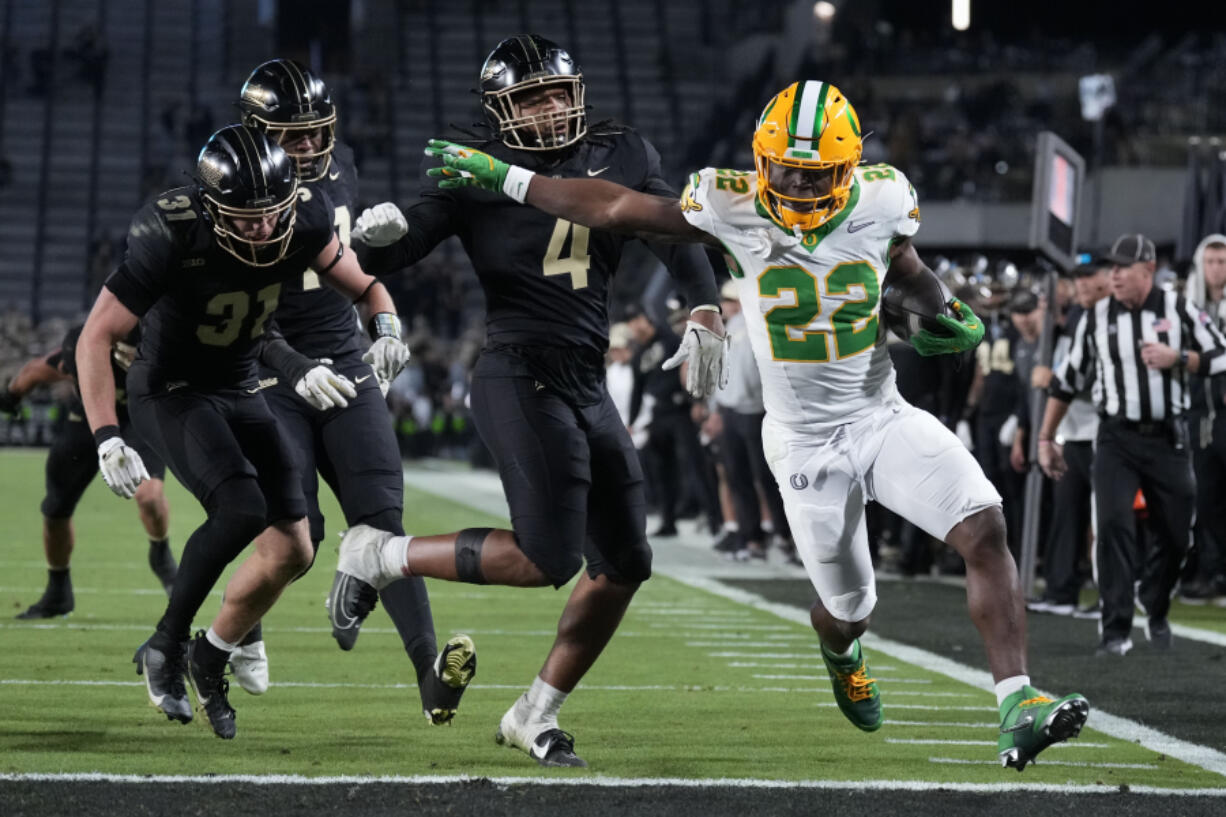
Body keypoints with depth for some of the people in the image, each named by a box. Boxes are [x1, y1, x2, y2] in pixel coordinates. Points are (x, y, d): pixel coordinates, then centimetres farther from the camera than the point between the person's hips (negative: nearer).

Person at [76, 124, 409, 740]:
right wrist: (107, 439, -33)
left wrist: (385, 326, -23)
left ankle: (210, 659, 22)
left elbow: (360, 285, 1)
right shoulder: (172, 236, -30)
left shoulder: (303, 222, -16)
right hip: (170, 390, -6)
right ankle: (166, 647, -10)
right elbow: (96, 337, -26)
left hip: (240, 391, 6)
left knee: (291, 550, 1)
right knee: (241, 510, -28)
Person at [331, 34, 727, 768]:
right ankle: (381, 555, 3)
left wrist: (704, 314, -6)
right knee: (547, 559, -15)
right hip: (520, 381, -7)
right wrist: (380, 234, -30)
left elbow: (676, 235, 10)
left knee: (624, 564, 8)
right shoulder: (478, 176, -6)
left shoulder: (622, 157, 8)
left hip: (587, 388, 7)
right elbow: (388, 258, -7)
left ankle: (535, 717, 19)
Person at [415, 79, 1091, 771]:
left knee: (985, 531, -22)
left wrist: (953, 322, -5)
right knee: (849, 607, 12)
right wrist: (503, 178, 0)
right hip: (807, 445, -1)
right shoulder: (733, 209, -14)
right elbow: (615, 209, -4)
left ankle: (1017, 710, -20)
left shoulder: (881, 202, -9)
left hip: (885, 420, 1)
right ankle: (841, 650, 53)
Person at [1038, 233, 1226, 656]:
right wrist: (1046, 439, 11)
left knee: (1174, 534, 5)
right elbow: (1067, 380, 12)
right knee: (1113, 523, -16)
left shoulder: (1178, 309, 1)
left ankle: (1156, 611, 32)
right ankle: (1116, 630, -14)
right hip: (1117, 438, 0)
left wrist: (1177, 359, -15)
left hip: (1167, 438, 0)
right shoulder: (1095, 318, 5)